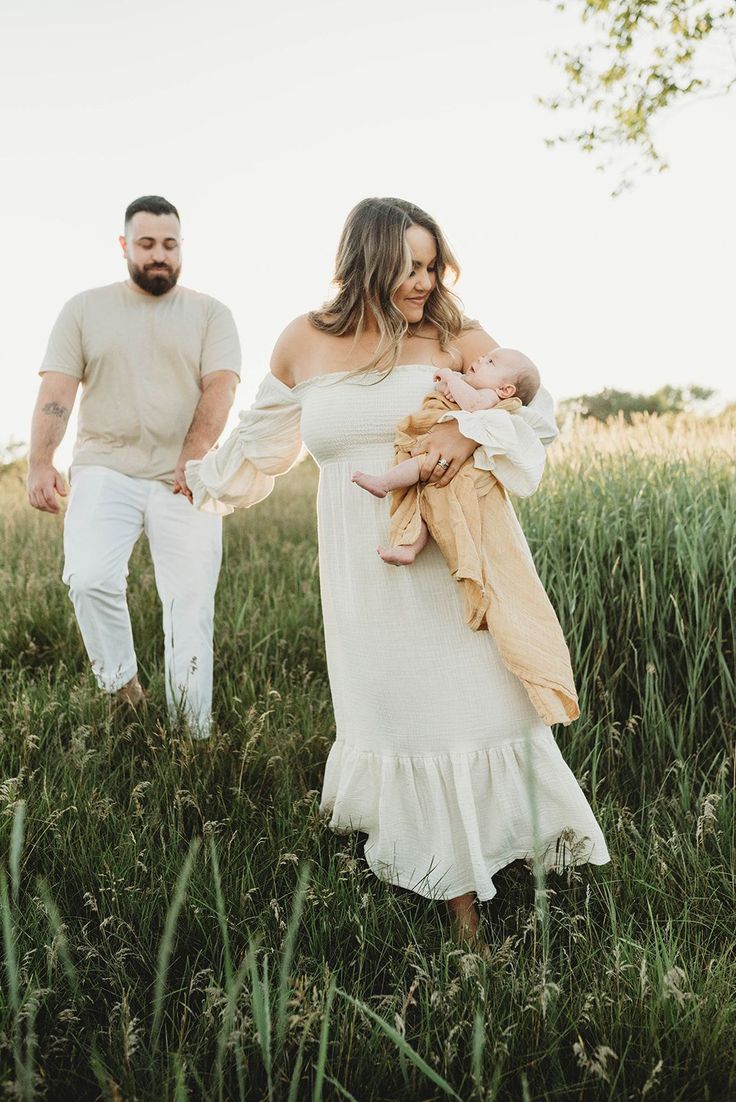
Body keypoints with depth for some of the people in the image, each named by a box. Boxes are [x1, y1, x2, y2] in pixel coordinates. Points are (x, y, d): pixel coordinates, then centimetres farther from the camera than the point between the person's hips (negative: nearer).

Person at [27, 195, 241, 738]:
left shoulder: (210, 314, 9)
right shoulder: (85, 309, 12)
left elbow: (220, 388, -5)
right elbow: (56, 391, 4)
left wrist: (194, 458, -18)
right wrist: (41, 463, -10)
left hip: (185, 480, 0)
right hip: (104, 471, 1)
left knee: (191, 602, -4)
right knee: (89, 578, -22)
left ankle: (193, 731, 6)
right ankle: (121, 687, 1)